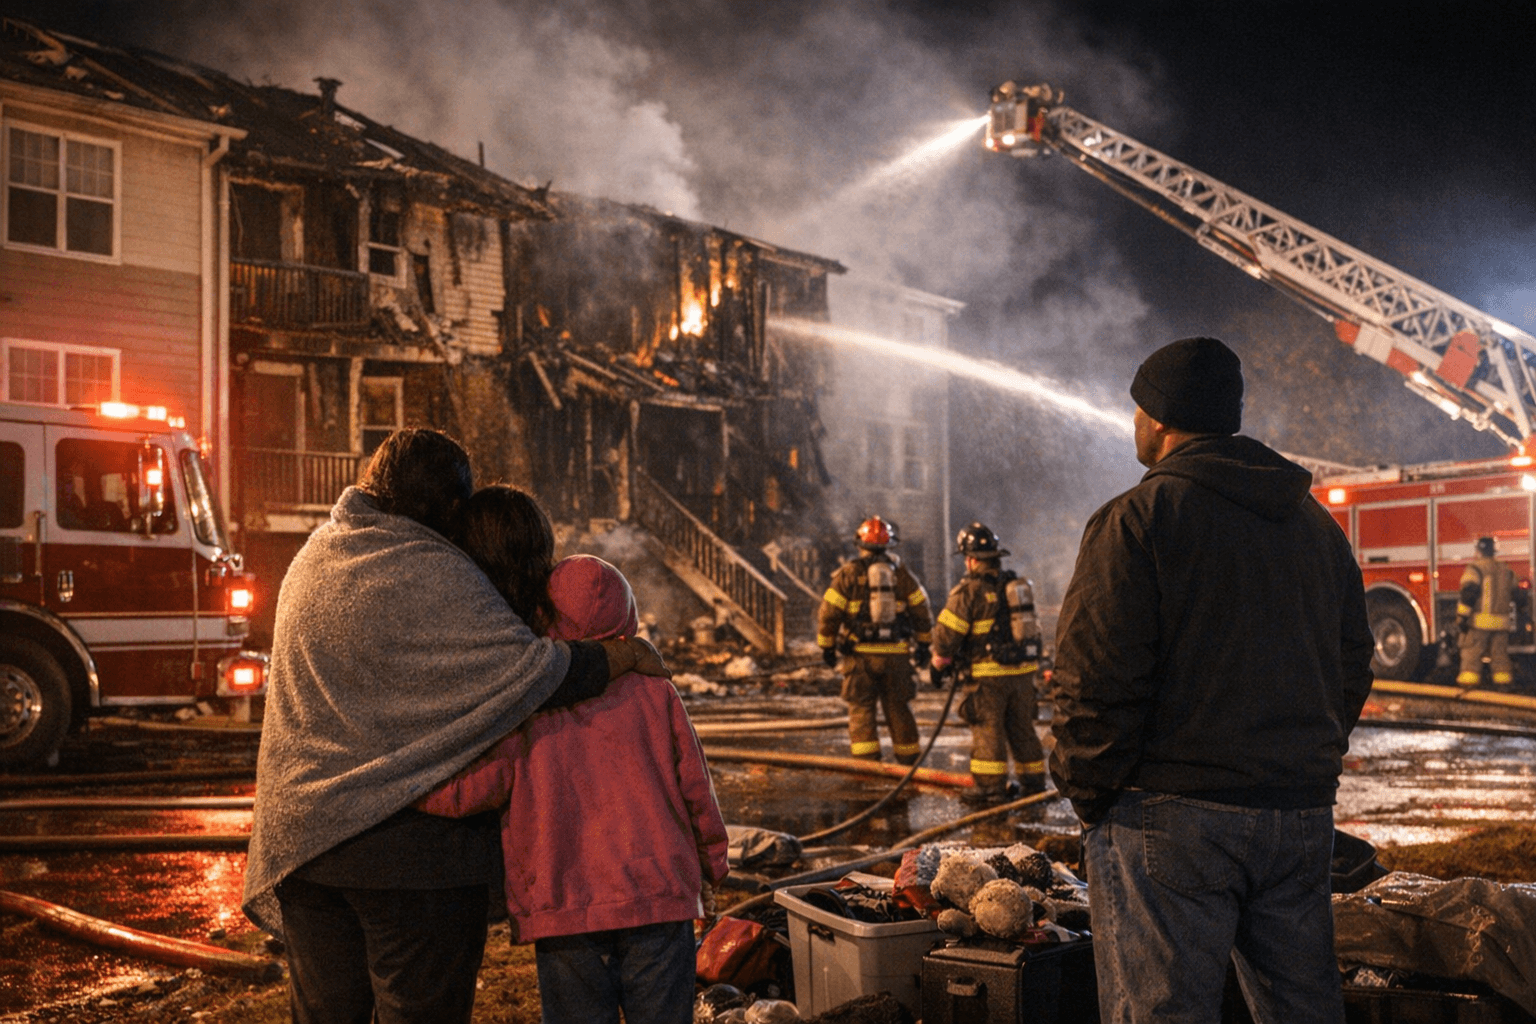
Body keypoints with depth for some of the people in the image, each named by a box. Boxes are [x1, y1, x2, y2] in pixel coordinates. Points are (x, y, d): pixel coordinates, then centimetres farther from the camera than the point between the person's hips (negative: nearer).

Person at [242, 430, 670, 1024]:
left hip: (302, 836, 7)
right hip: (411, 847, -7)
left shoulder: (314, 555, 9)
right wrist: (620, 656, -5)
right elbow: (529, 669, -21)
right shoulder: (434, 575, -17)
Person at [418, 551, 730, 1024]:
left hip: (561, 909, -1)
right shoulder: (653, 691, 1)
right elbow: (693, 785, 6)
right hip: (658, 900, 1)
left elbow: (465, 786, -12)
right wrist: (713, 860, 21)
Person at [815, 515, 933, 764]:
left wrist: (826, 646, 6)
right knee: (899, 708, 12)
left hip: (860, 654, -2)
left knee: (861, 709, 3)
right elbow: (921, 611, 7)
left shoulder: (848, 573, -3)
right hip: (896, 655, 3)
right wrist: (924, 645, 16)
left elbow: (828, 612, -5)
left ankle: (867, 763, -5)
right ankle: (910, 763, 20)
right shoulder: (901, 573, 5)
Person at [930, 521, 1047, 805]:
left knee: (988, 729, -1)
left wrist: (940, 663, 4)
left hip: (988, 675, -7)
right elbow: (1032, 629, 19)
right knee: (1022, 728, 15)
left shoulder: (969, 591, -12)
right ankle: (1034, 782, 21)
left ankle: (991, 787, -1)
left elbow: (947, 632, -10)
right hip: (1024, 670, 7)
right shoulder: (1019, 585, 11)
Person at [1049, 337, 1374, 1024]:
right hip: (1303, 813, 7)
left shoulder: (1136, 519, -9)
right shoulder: (1317, 522, 15)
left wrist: (1087, 795, -3)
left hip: (1170, 815, -7)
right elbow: (1352, 668, 18)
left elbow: (1098, 684, -15)